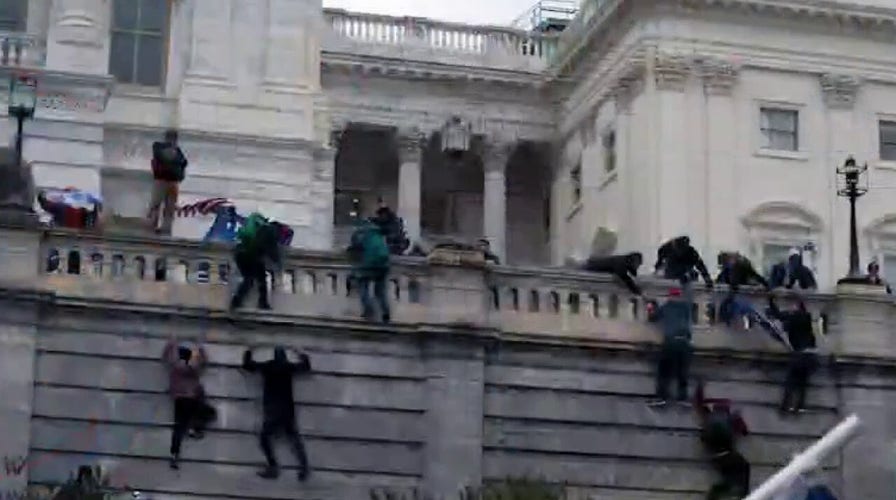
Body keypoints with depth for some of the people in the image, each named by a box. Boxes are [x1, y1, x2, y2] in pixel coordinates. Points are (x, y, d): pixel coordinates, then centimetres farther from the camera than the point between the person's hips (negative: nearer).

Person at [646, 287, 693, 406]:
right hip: (684, 341, 2)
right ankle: (683, 397, 4)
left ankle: (661, 397, -8)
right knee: (682, 371, 9)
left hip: (670, 341, -2)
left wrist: (650, 309, 39)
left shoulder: (665, 307, 10)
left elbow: (652, 318, 20)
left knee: (664, 370, 2)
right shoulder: (687, 306, 13)